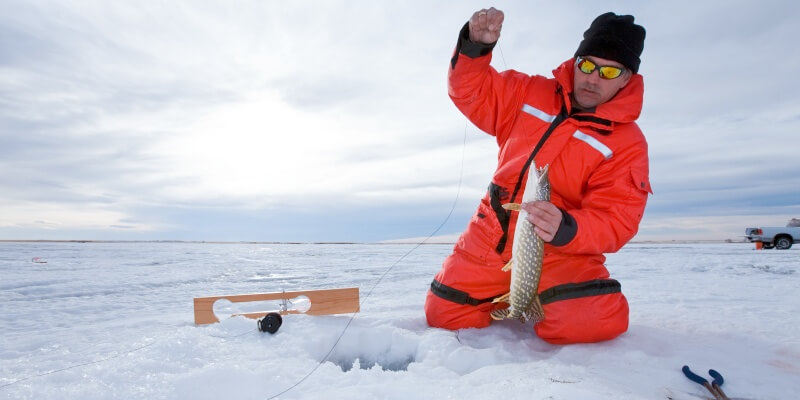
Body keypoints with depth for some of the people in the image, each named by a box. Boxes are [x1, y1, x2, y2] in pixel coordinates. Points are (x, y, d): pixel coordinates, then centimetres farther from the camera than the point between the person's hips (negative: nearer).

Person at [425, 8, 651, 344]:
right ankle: (506, 299, 31)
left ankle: (547, 300, 9)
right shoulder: (531, 94, 4)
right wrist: (475, 45, -13)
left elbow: (614, 221, -13)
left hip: (559, 251, -2)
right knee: (443, 315, 2)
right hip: (489, 240, 3)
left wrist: (565, 229, -34)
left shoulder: (628, 143, -6)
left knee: (594, 321, -28)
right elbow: (471, 91, 7)